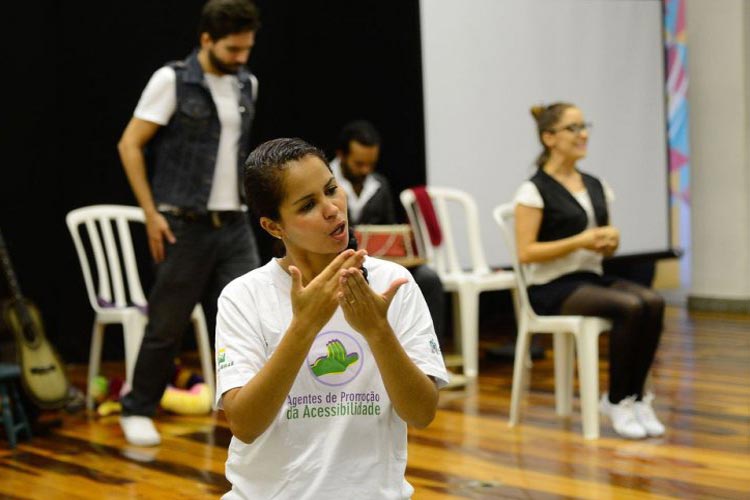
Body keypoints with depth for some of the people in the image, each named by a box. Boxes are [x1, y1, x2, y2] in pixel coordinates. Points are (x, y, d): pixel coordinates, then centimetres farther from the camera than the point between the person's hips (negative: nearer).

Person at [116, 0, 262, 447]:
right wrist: (152, 213, -12)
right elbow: (130, 145, -8)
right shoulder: (171, 80, -8)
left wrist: (244, 200, 14)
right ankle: (138, 410, 22)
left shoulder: (247, 85, 9)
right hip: (185, 225, -5)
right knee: (167, 325, 4)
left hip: (235, 224, 5)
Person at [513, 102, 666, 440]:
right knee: (630, 307, -30)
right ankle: (617, 401, -13)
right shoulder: (534, 190, -7)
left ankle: (636, 396, -11)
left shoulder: (596, 186, 14)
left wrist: (610, 241, -4)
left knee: (652, 302, -23)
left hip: (591, 278, 7)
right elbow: (525, 253, -14)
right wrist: (581, 240, -19)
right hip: (552, 288, -6)